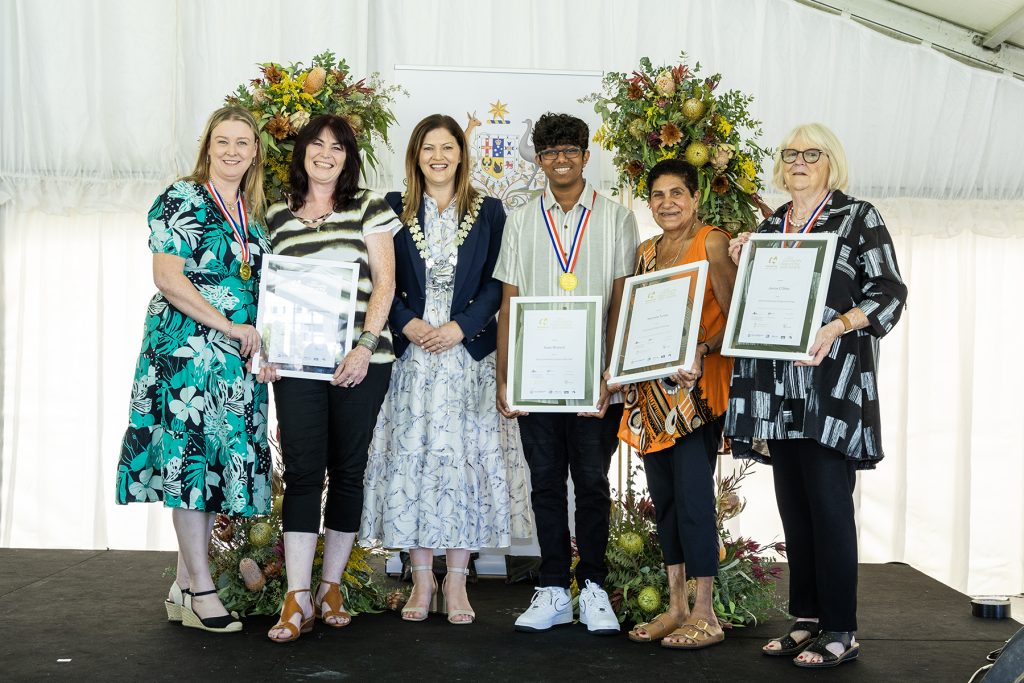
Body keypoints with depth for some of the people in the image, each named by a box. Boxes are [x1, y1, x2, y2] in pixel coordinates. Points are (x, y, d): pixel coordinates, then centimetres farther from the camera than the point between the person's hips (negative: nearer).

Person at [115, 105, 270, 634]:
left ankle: (183, 588, 16)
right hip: (185, 348, -7)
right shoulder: (182, 200, -3)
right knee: (189, 456, -6)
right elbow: (167, 277, -12)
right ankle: (201, 589, 0)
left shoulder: (254, 213, 17)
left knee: (218, 463, 7)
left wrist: (262, 340, 7)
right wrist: (228, 326, -14)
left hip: (238, 357, 7)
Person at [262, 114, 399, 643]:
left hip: (359, 360, -1)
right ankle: (297, 599, -4)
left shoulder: (369, 208, 7)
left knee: (347, 469, 5)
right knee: (302, 471, -5)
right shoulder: (277, 216, 14)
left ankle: (331, 586, 17)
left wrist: (366, 346, -10)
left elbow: (384, 281, 1)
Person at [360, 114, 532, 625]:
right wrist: (408, 325, -10)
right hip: (411, 356, 1)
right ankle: (422, 578, 11)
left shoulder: (488, 212, 7)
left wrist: (460, 328, -11)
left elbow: (497, 283, 1)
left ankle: (457, 581, 8)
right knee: (410, 459, 0)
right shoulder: (394, 211, 9)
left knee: (464, 459, -1)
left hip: (469, 356, -1)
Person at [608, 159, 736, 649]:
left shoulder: (712, 243, -5)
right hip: (651, 389, 7)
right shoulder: (646, 252, 15)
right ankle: (676, 605, 19)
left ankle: (705, 615, 1)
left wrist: (701, 352, -26)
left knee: (692, 495, -8)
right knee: (663, 497, 9)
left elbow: (735, 316, -11)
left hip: (697, 387, -7)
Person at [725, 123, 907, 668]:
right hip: (778, 387, 6)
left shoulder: (858, 218, 3)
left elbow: (888, 293, -5)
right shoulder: (768, 228, 18)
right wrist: (740, 267, 4)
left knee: (828, 504, -7)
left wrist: (836, 327, -19)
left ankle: (841, 630, 1)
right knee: (792, 504, 7)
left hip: (832, 383, -5)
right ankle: (807, 618, 16)